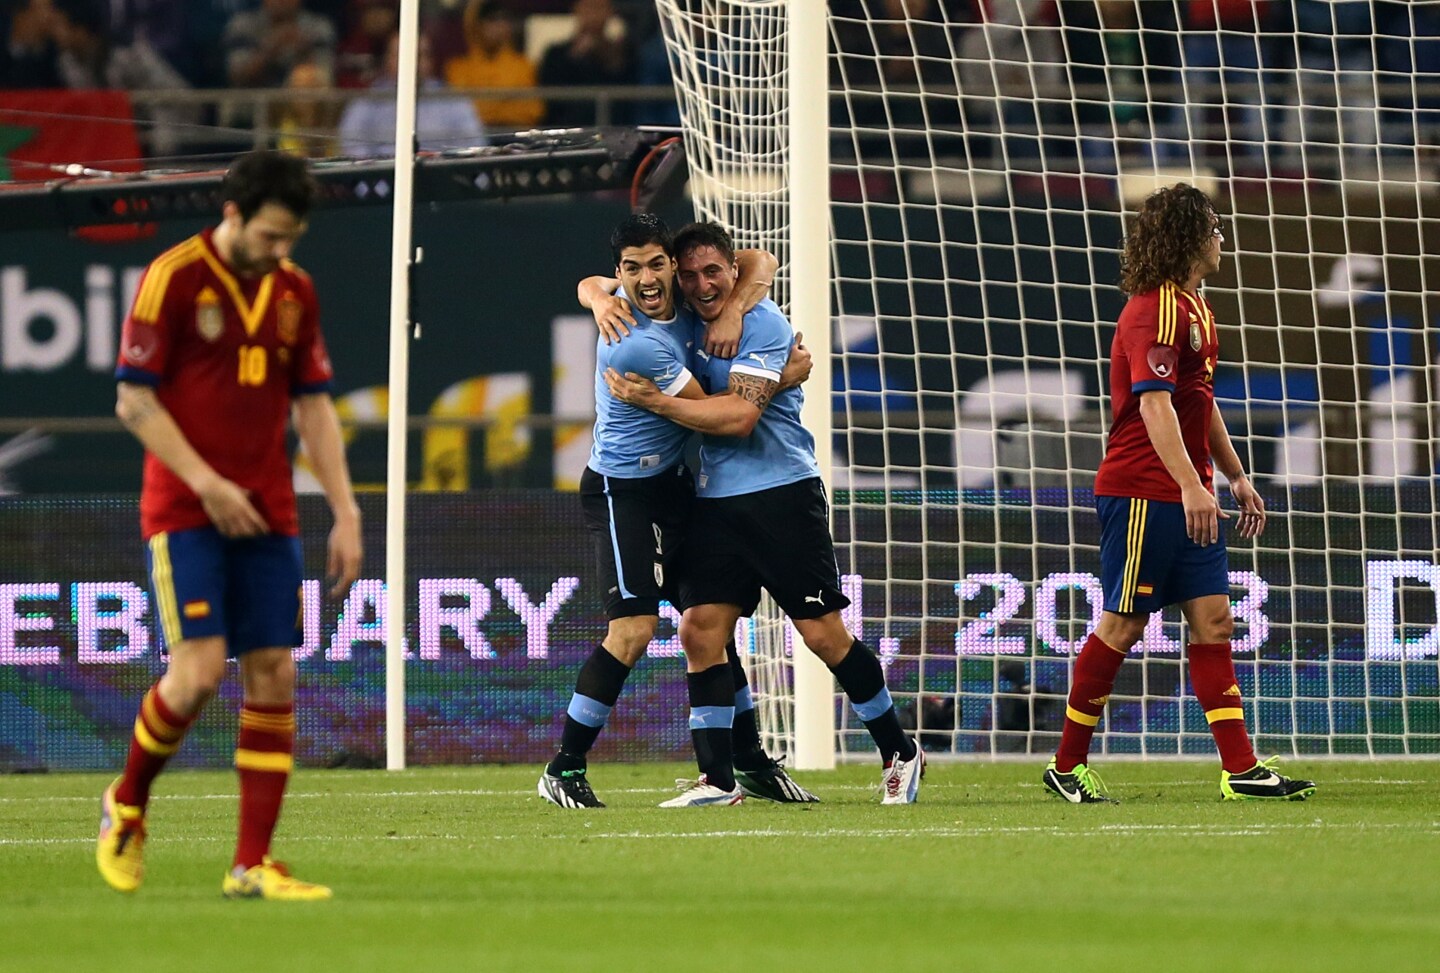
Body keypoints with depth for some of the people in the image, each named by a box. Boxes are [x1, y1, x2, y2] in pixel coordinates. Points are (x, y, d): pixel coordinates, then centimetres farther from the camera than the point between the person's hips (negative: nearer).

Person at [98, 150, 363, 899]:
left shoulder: (294, 291, 9)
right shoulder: (173, 278, -8)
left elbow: (312, 406, 14)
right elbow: (134, 401, -8)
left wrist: (345, 512, 6)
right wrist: (206, 483, -15)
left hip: (267, 516, 5)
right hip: (184, 512, -5)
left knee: (273, 675, -2)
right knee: (199, 669, -15)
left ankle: (252, 864, 2)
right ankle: (126, 805, 11)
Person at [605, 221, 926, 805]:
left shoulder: (763, 325, -11)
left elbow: (740, 415, -21)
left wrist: (654, 401, -21)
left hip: (781, 494, -6)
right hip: (715, 500, 6)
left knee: (823, 634, -3)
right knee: (699, 631, -6)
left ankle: (900, 754, 12)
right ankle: (719, 778, 0)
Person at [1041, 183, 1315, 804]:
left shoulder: (1193, 307, 18)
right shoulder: (1156, 311, -15)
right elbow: (1153, 404, -25)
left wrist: (1235, 476, 27)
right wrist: (1191, 486, -32)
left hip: (1187, 497, 9)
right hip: (1142, 492, -9)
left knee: (1213, 619, 2)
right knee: (1123, 625, -3)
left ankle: (1241, 769, -2)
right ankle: (1067, 765, 7)